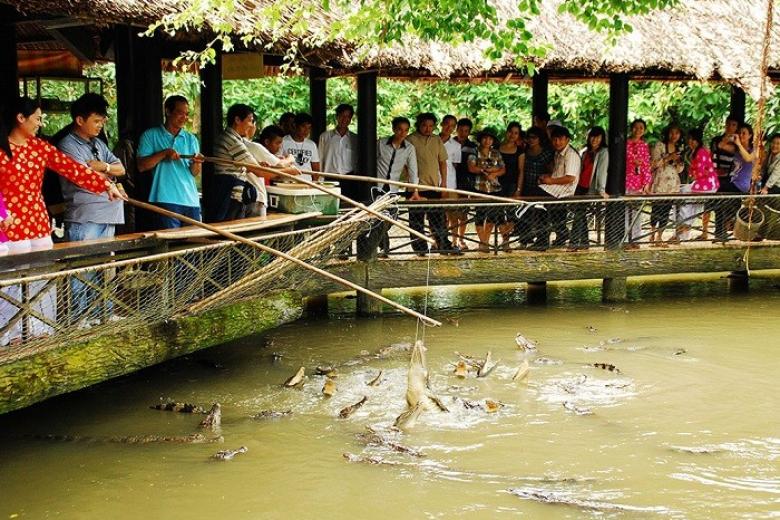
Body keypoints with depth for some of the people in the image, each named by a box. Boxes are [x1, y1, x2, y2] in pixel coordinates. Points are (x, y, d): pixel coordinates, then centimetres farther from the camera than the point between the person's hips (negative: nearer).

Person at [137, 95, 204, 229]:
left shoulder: (191, 139, 15)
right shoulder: (150, 135, 5)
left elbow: (195, 173, 8)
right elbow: (141, 166, -3)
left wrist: (196, 163, -14)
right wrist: (164, 153, -14)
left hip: (191, 201, 4)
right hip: (166, 201, -4)